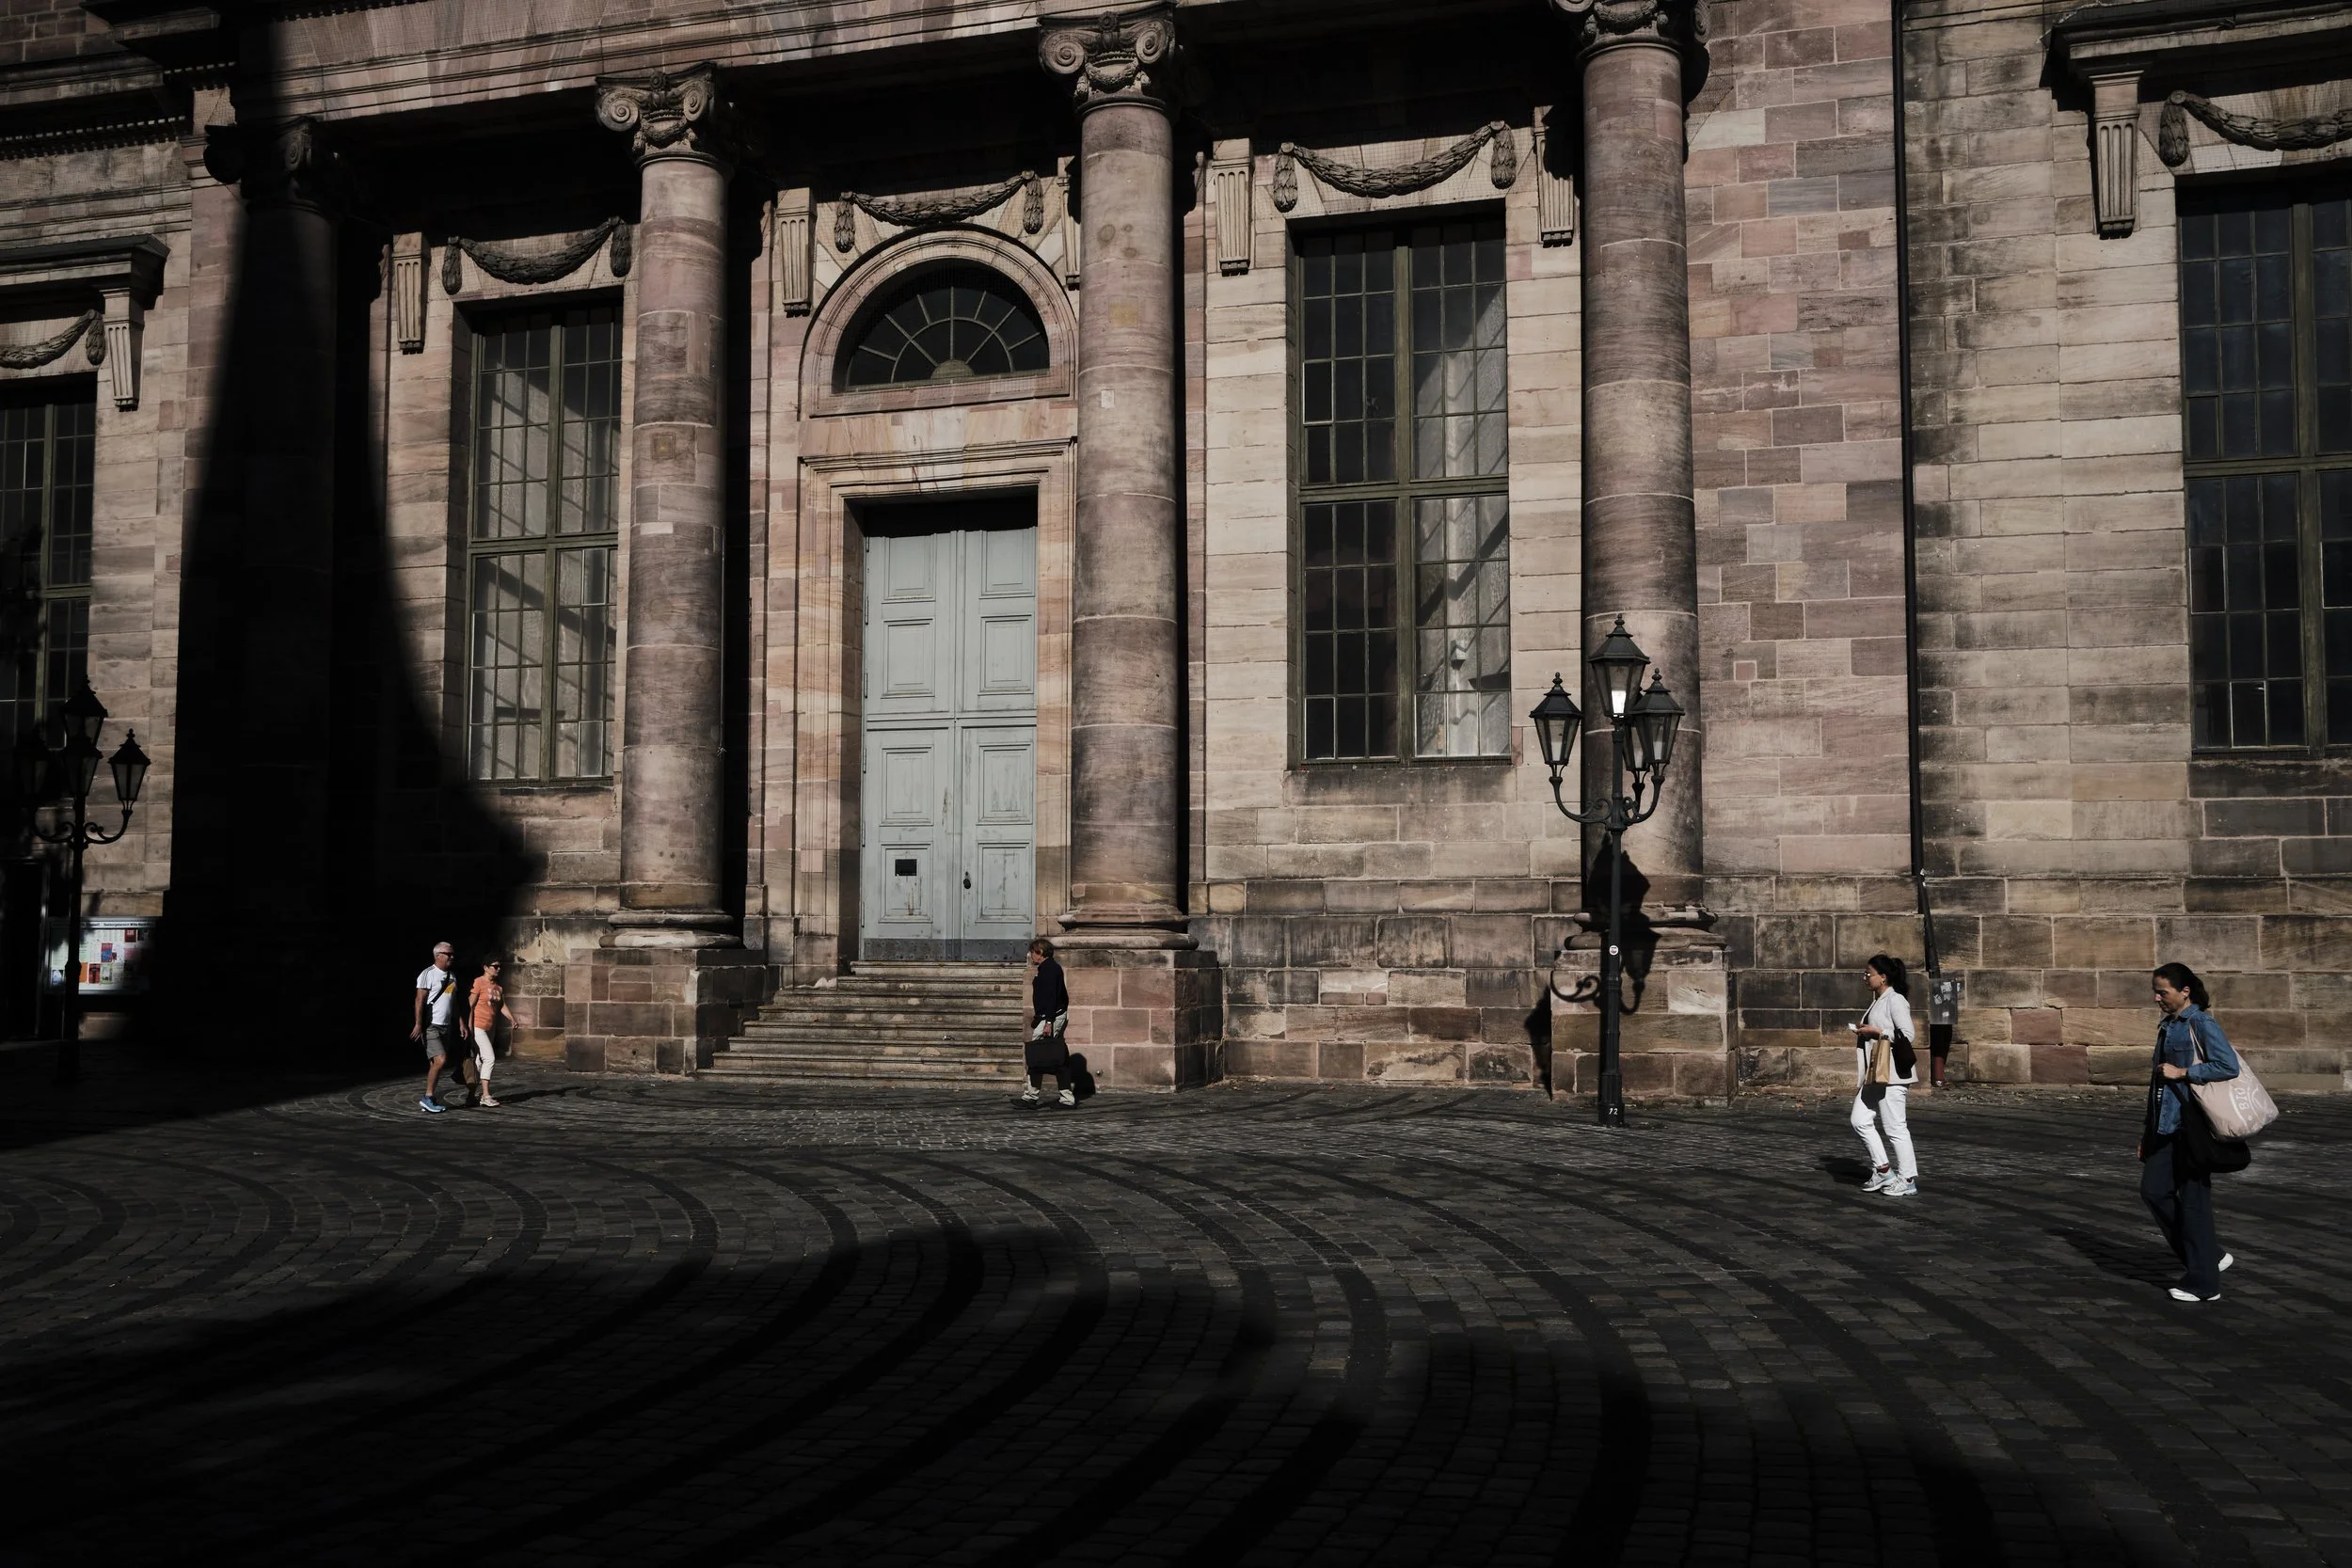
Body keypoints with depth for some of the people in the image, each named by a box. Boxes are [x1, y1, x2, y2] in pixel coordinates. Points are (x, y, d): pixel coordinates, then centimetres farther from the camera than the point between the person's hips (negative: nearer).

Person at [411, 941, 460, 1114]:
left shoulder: (451, 977, 15)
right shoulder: (428, 974, -9)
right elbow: (420, 1000, -14)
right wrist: (418, 1024, -21)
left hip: (445, 1026, 8)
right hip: (431, 1026, -8)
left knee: (435, 1063, 8)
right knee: (441, 1060, -17)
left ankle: (429, 1100, 12)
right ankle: (427, 1097, -9)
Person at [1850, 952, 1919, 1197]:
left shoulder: (1895, 1001, -12)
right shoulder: (1877, 1001, 17)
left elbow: (1906, 1034, -21)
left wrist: (1877, 1032, -17)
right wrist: (1864, 1032, 14)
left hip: (1892, 1074, -10)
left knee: (1895, 1127, -4)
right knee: (1860, 1120, 5)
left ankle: (1907, 1179, 5)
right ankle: (1883, 1170, 12)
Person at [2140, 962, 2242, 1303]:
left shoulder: (2202, 1025, -11)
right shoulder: (2166, 1026, 15)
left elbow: (2229, 1066, -21)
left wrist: (2181, 1073, -17)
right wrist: (2148, 1128, 20)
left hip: (2193, 1126, -9)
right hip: (2167, 1124, 9)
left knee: (2193, 1200, -3)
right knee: (2153, 1190, 4)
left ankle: (2203, 1282, 6)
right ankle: (2211, 1256, 17)